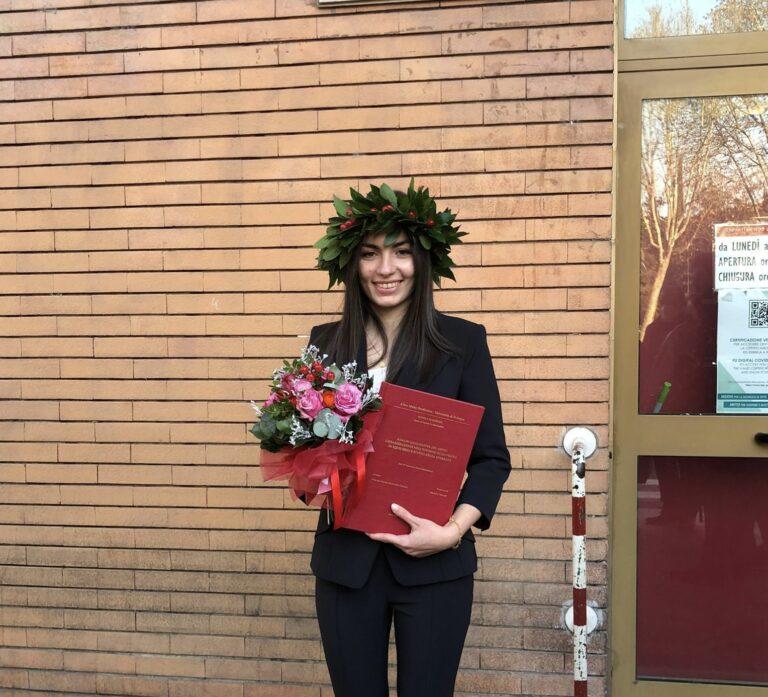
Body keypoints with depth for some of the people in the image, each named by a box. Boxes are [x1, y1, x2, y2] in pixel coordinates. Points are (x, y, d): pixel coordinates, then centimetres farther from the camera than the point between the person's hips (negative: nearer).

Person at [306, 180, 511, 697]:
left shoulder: (463, 340, -3)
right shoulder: (326, 342, 6)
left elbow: (491, 456, -3)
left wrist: (454, 530, -16)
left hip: (434, 563, -2)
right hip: (344, 561, 3)